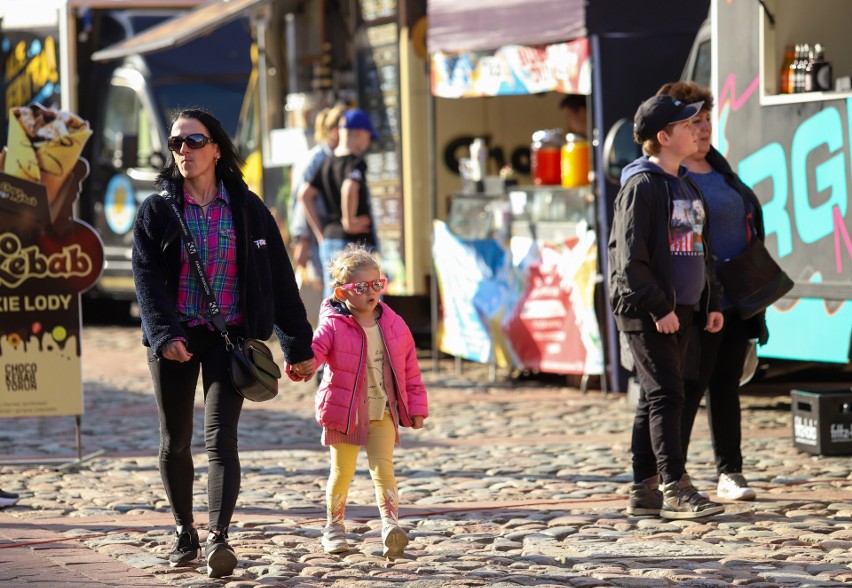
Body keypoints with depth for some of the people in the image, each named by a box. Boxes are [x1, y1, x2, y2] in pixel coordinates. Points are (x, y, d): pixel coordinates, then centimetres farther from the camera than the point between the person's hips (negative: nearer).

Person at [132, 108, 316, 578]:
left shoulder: (247, 208, 4)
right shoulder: (156, 210, 3)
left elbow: (279, 279, 6)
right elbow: (147, 277, -6)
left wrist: (298, 344, 4)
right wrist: (164, 334, -22)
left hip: (230, 337, -1)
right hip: (173, 340, 1)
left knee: (220, 437, -15)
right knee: (175, 442, 9)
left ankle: (219, 538, -25)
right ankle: (185, 533, 26)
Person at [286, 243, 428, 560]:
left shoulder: (395, 325, 2)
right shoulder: (333, 326, -9)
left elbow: (410, 370, 9)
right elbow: (314, 349, -25)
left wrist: (416, 409, 9)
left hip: (383, 412, 2)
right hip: (344, 412, -2)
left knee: (383, 466, -12)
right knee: (342, 471, 8)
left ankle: (391, 525, -18)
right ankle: (334, 526, 25)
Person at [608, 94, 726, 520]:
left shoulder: (687, 186, 17)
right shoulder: (641, 185, -11)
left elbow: (701, 250, 23)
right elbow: (629, 256, -16)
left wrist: (711, 302, 16)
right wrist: (658, 308, -19)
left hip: (681, 311, 9)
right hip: (646, 311, -9)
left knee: (656, 400, 10)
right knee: (665, 396, -11)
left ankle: (644, 491, 14)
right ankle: (675, 490, -13)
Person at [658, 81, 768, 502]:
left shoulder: (718, 166, 15)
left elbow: (747, 216, 23)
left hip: (736, 302, 8)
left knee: (726, 386, 11)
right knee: (690, 387, -3)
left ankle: (730, 475, 15)